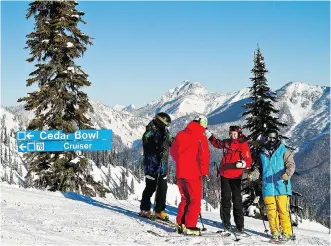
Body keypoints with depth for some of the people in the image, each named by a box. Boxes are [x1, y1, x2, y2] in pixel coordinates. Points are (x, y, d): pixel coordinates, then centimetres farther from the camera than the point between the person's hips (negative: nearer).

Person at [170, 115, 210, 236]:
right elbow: (204, 155, -17)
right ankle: (190, 226, -3)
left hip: (180, 172, 6)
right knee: (195, 200, 3)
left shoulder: (180, 134, 7)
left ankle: (180, 224, 15)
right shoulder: (201, 137, -11)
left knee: (185, 198, 18)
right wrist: (205, 171, -7)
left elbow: (173, 151, 15)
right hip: (193, 173, -6)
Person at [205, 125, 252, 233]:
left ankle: (239, 225, 1)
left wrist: (242, 164, -33)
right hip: (224, 175, 4)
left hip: (236, 176, -4)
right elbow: (216, 143, 30)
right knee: (225, 198, 6)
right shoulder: (226, 143, 7)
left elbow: (248, 161, -13)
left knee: (237, 199, -2)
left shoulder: (243, 145, -7)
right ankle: (226, 222, 12)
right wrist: (208, 134, 26)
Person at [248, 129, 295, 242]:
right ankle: (275, 232, 15)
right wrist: (253, 175, 0)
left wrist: (287, 173, -27)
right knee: (271, 211, 4)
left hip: (281, 187, -3)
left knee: (283, 210, -7)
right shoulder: (262, 153, 15)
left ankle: (286, 232, 3)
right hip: (268, 188, 4)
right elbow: (258, 168, 20)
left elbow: (291, 165, -6)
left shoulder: (284, 152, 3)